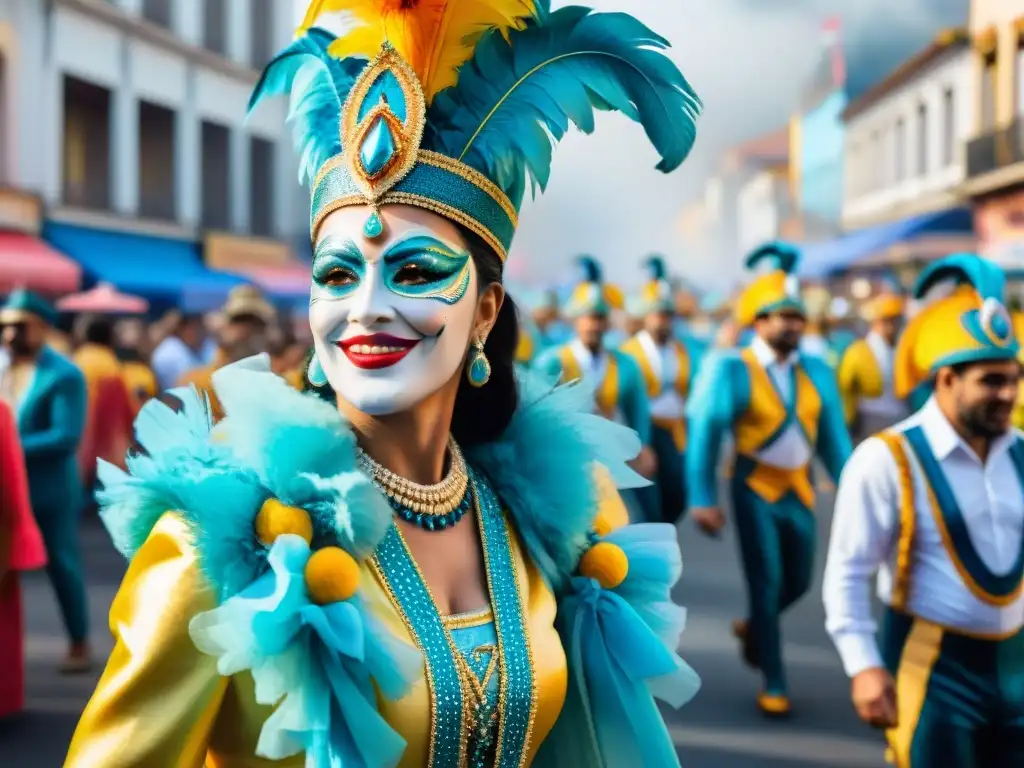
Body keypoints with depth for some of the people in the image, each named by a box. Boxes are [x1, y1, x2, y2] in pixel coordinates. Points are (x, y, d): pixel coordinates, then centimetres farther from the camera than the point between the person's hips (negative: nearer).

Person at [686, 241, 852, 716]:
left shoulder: (816, 372, 2)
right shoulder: (733, 369, -12)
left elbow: (833, 437, 6)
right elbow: (705, 433, -13)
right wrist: (702, 499, -17)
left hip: (799, 491, 5)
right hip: (756, 490, -5)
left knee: (798, 582, 12)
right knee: (767, 584, -4)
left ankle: (753, 629, 43)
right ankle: (773, 685, 9)